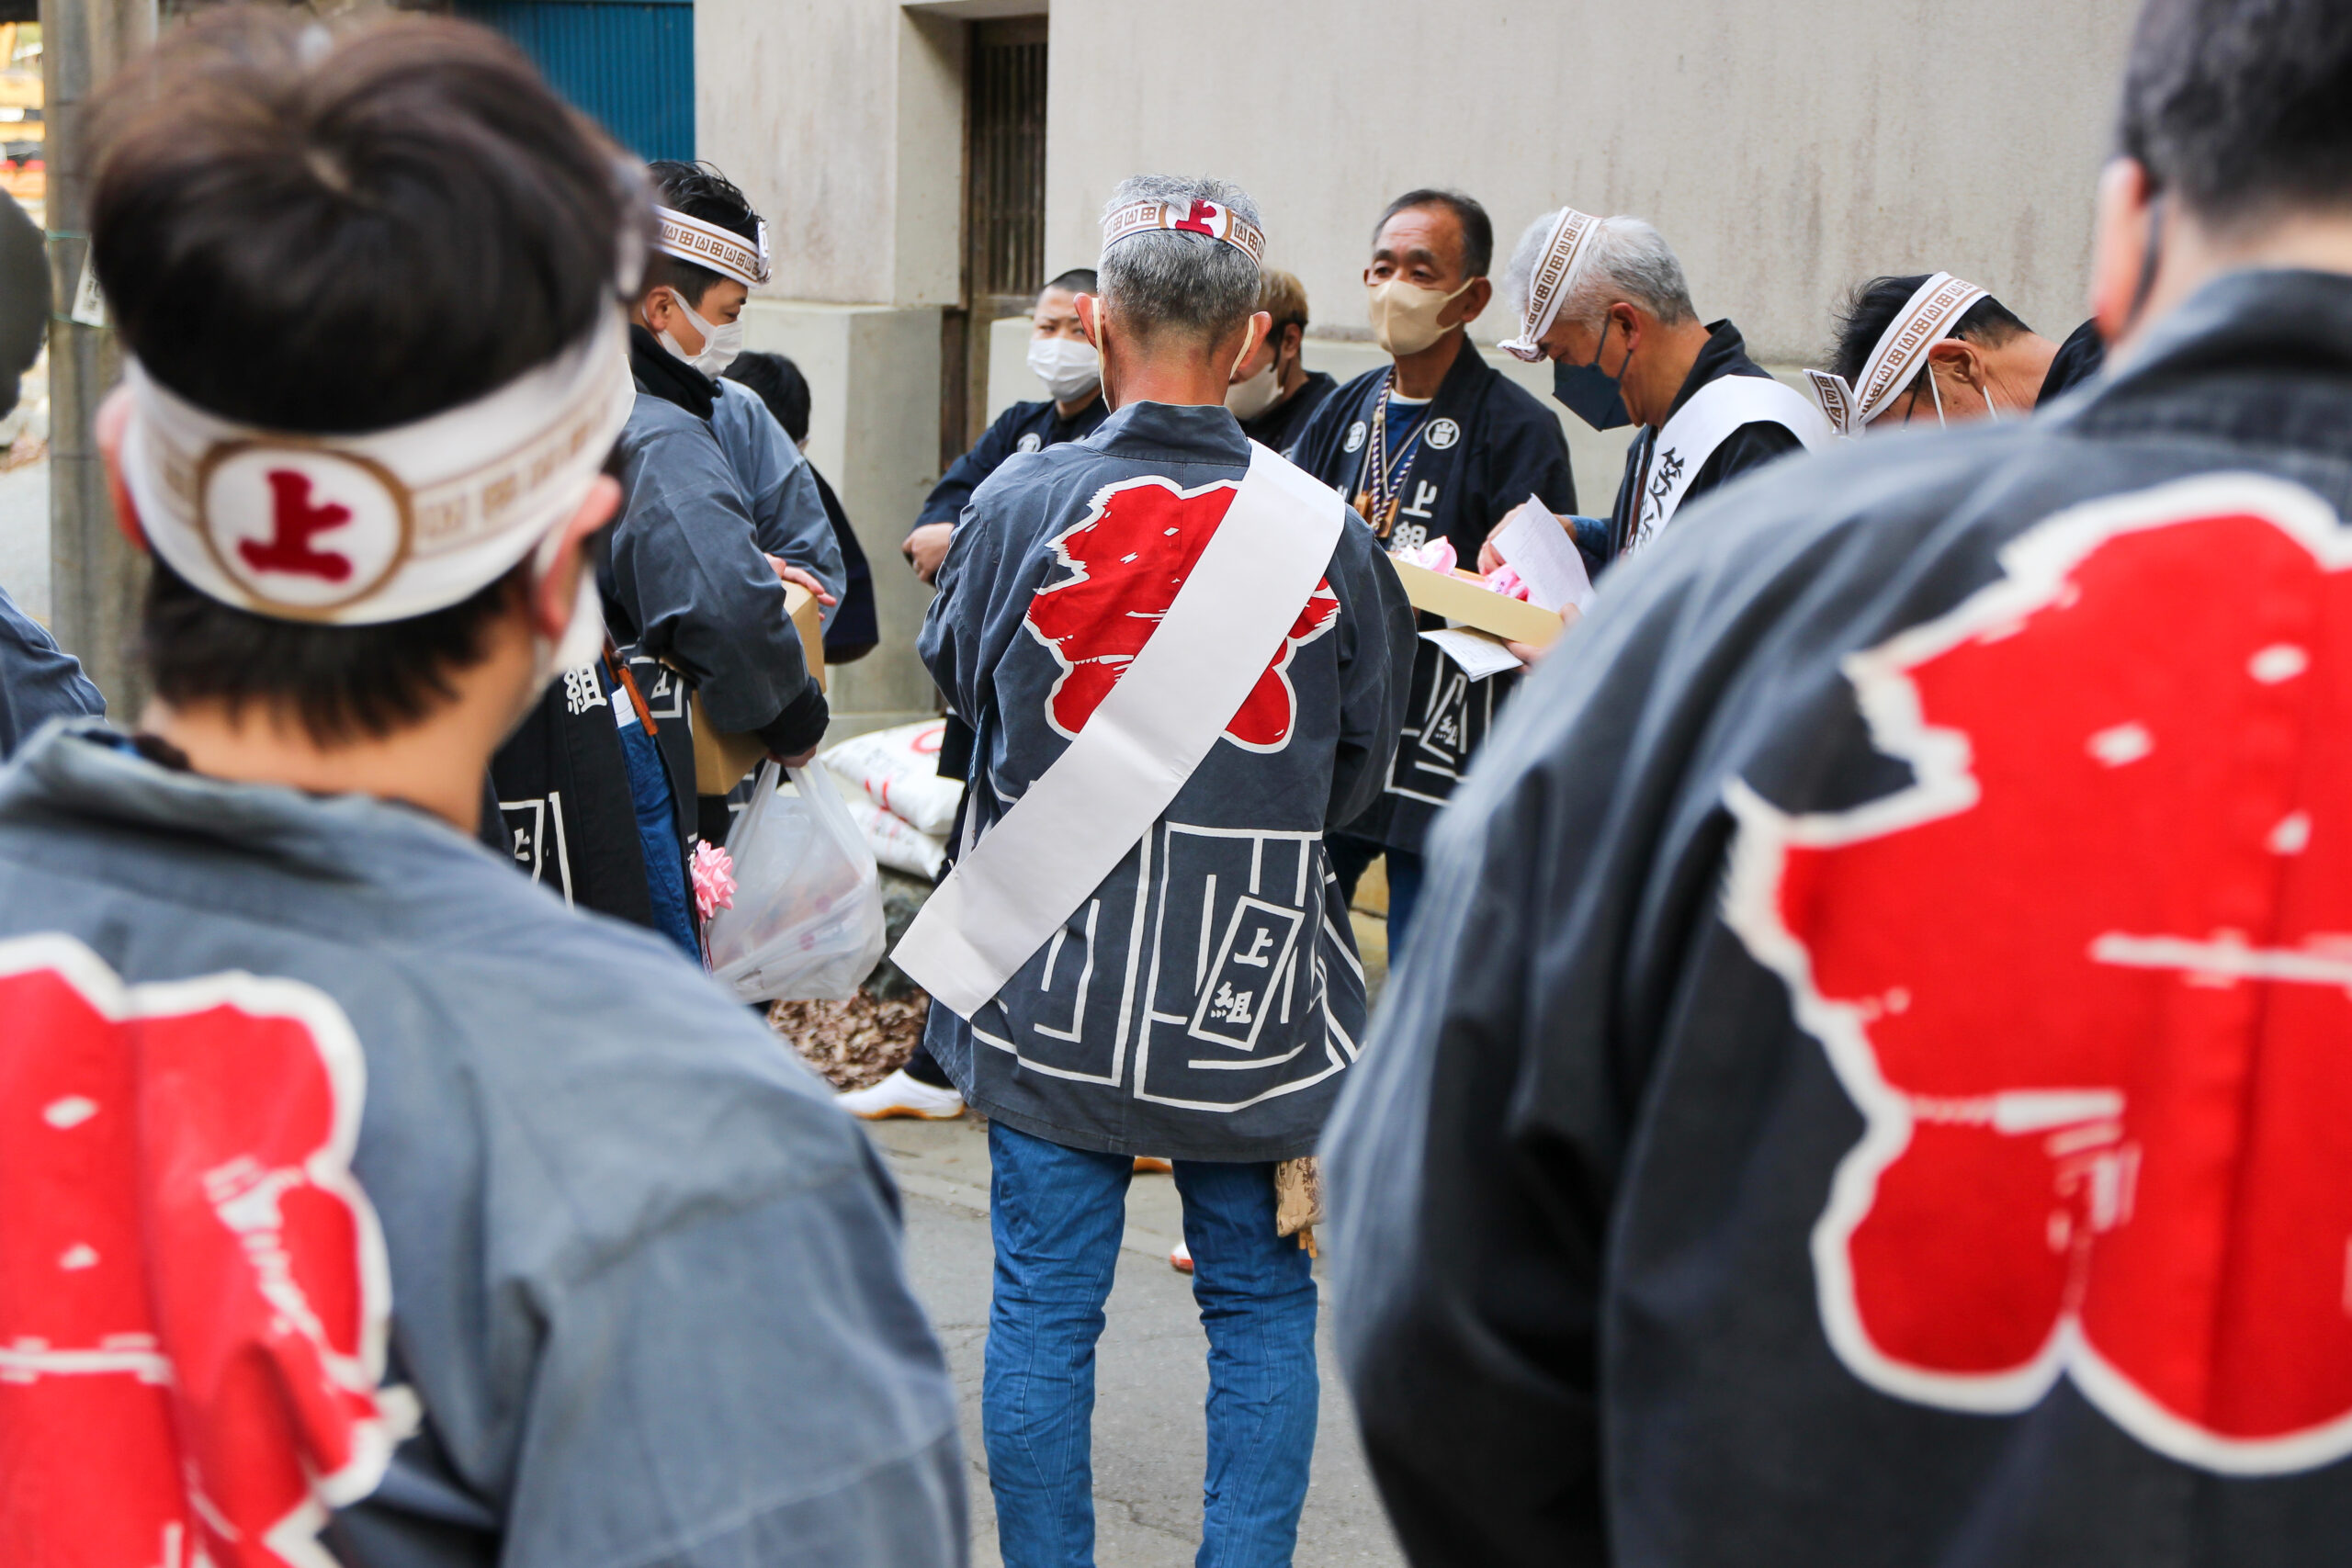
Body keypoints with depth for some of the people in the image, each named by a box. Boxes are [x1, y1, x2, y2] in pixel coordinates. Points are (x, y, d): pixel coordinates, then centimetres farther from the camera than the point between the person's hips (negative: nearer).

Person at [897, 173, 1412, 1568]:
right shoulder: (1329, 536, -9)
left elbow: (956, 671, 9)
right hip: (1252, 993, 0)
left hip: (1050, 985, 0)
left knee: (1043, 1309, 11)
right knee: (1261, 1304, 15)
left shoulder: (1023, 504, -10)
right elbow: (1365, 773, 4)